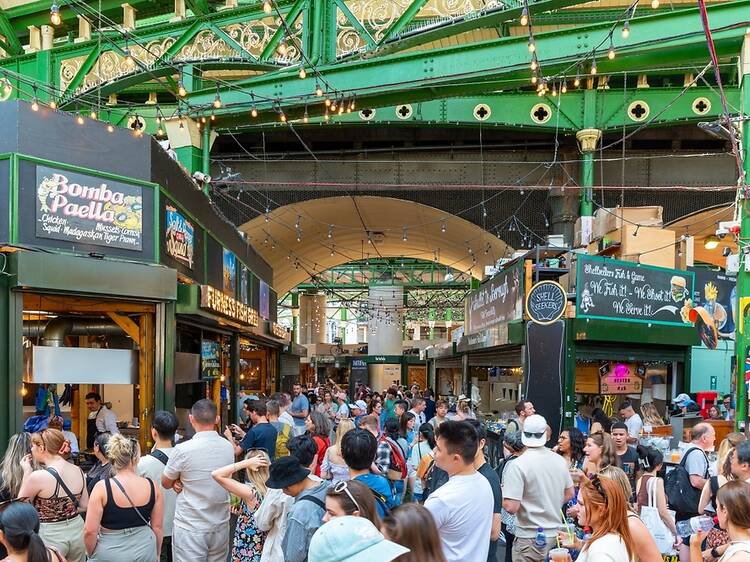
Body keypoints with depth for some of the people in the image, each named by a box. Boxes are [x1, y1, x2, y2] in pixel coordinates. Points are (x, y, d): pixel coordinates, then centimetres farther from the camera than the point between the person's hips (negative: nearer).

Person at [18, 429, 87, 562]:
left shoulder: (38, 476, -19)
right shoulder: (78, 471, -3)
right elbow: (84, 506, 6)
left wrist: (27, 472, -1)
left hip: (50, 536, -5)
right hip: (77, 530, 5)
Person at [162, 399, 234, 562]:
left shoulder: (183, 450, -16)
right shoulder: (228, 447, -2)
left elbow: (166, 483, 0)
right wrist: (182, 482, -1)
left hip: (190, 529, -4)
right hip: (221, 526, 5)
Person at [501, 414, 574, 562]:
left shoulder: (518, 465, -19)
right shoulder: (560, 460, 0)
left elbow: (511, 507, -22)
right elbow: (569, 494, 13)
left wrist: (501, 497, -2)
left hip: (530, 539, -5)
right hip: (555, 534, 5)